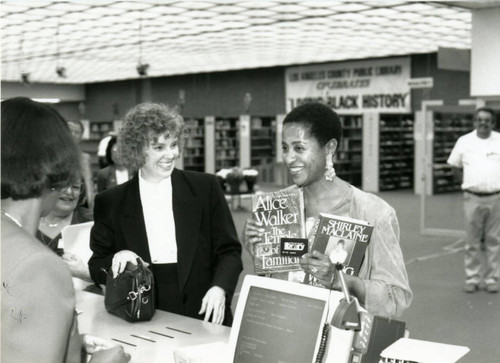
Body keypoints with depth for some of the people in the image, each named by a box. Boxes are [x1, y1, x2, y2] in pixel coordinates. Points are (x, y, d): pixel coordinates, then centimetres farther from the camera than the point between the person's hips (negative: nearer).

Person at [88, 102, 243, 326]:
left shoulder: (206, 188, 6)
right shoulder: (110, 203, 7)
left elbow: (229, 251, 7)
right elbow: (96, 268, 12)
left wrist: (219, 288, -11)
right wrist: (116, 259, -9)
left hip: (203, 317, -1)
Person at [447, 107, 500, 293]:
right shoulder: (464, 141, 4)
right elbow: (455, 166, 13)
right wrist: (467, 183, 5)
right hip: (473, 198, 0)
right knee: (472, 241, 5)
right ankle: (472, 279, 13)